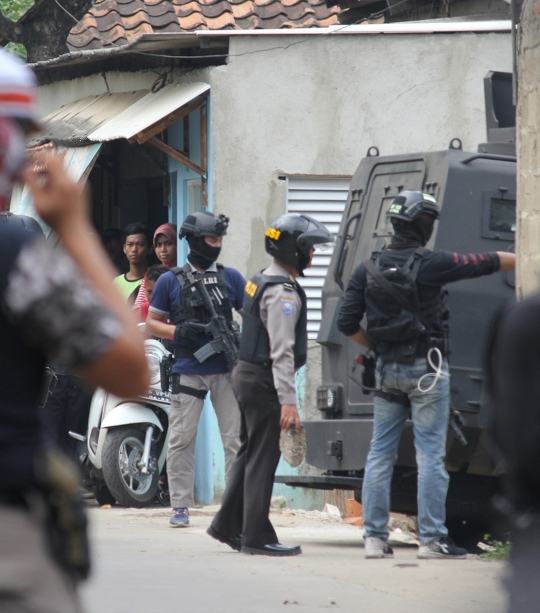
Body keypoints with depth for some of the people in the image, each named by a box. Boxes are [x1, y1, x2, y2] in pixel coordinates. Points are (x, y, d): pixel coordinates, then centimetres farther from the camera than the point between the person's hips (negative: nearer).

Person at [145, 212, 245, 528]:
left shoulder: (231, 277, 11)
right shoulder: (170, 281, 6)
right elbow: (151, 322, 10)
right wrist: (177, 331, -9)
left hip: (227, 371, 1)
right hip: (188, 371, -1)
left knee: (236, 439, -2)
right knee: (181, 440, -1)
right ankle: (181, 506, 5)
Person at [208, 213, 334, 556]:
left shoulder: (263, 282, 14)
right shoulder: (283, 292, -18)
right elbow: (281, 351, -24)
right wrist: (288, 400, -26)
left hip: (248, 374, 10)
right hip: (263, 382, -10)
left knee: (251, 454, 17)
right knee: (263, 458, -7)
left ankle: (228, 525, 22)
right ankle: (257, 537, -5)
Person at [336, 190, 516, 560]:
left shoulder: (369, 270, 4)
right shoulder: (431, 264, -10)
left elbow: (347, 323, 2)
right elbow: (486, 264, 0)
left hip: (387, 370, 5)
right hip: (426, 369, -5)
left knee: (380, 453, 9)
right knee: (431, 455, -3)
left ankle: (374, 536, 8)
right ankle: (432, 539, -4)